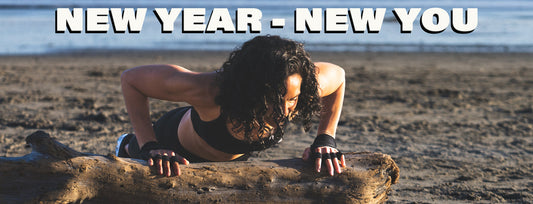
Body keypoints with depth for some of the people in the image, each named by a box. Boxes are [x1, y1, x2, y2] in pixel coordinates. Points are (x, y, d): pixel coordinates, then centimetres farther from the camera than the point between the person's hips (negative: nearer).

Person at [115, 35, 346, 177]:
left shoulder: (299, 85, -40)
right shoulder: (208, 90, -49)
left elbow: (338, 75, -16)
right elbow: (130, 78, -36)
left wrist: (325, 140, -24)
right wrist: (150, 147, -42)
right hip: (175, 140, -3)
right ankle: (128, 147, 58)